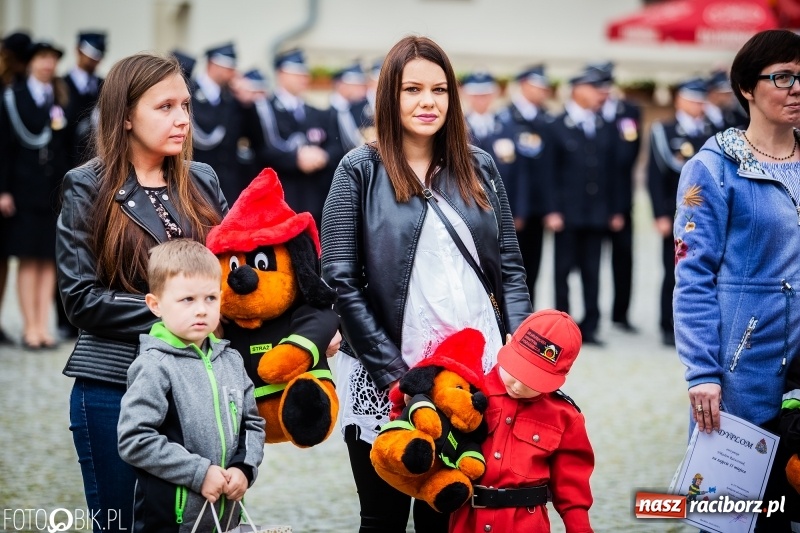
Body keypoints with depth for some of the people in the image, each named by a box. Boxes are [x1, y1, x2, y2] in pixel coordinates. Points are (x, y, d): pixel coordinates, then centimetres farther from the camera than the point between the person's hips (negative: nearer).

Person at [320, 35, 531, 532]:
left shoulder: (479, 168, 9)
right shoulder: (361, 170, -2)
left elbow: (511, 268, 10)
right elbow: (341, 279, -8)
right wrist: (393, 371, -13)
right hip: (385, 379, -3)